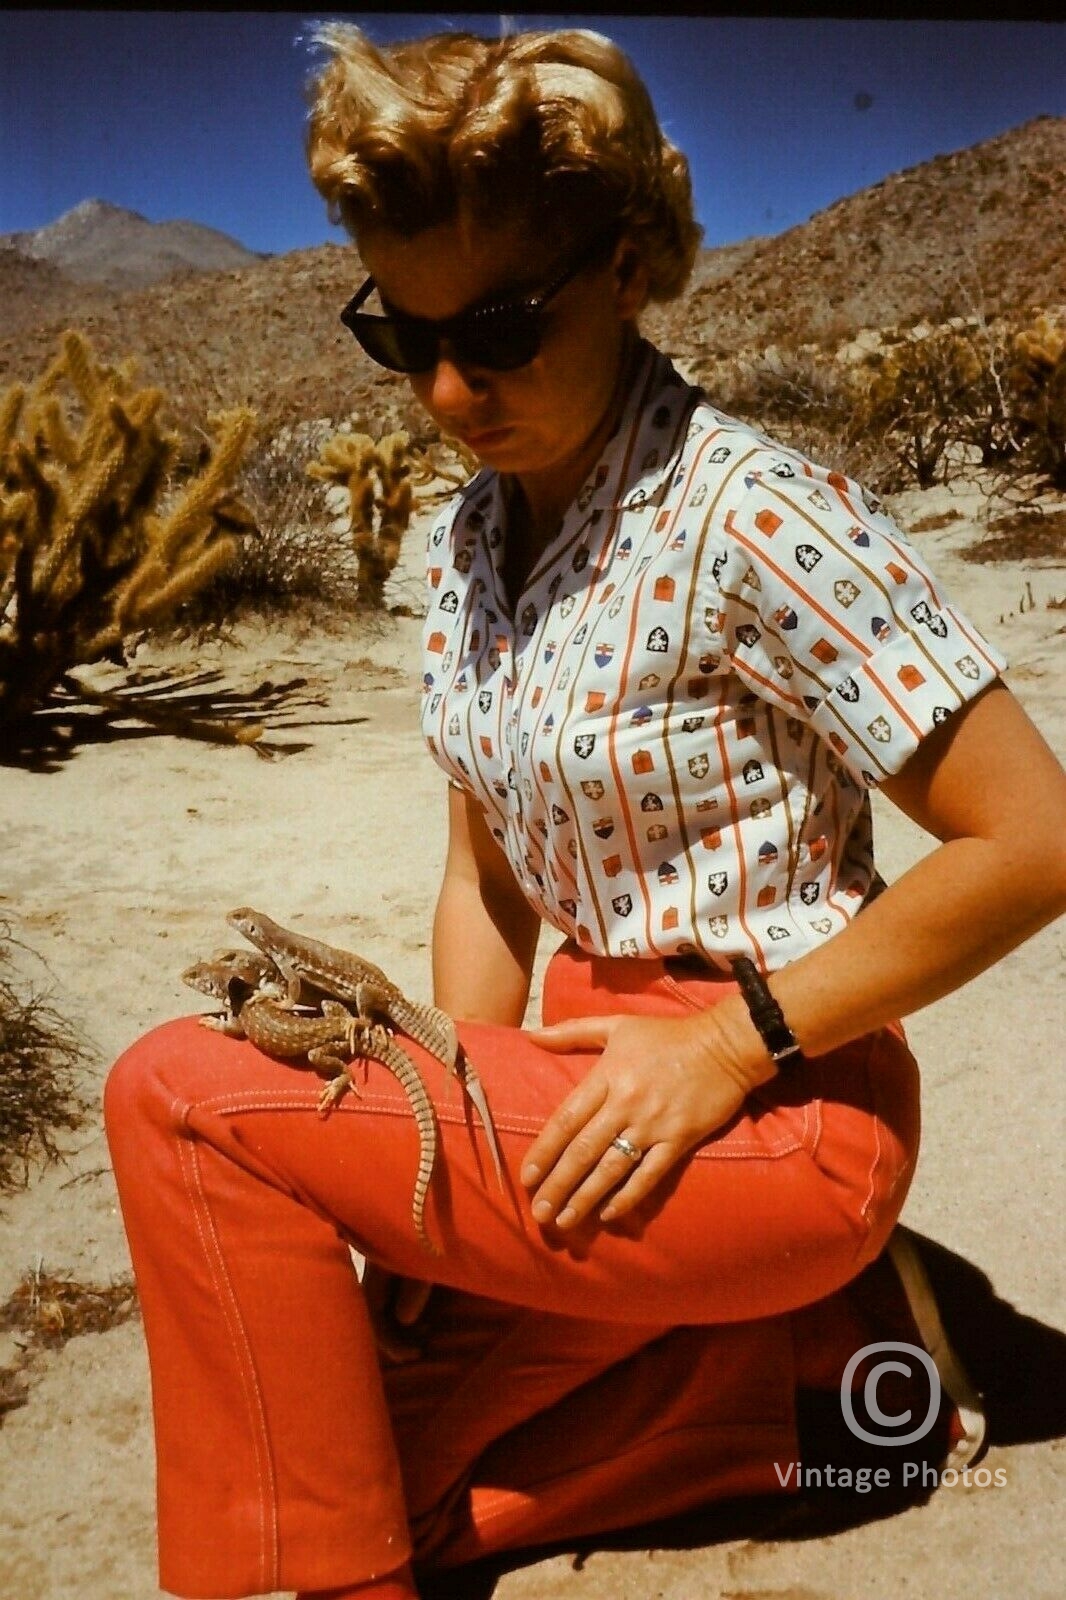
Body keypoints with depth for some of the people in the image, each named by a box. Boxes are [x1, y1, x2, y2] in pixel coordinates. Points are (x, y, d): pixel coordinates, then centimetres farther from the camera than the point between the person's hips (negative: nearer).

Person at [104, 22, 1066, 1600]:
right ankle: (784, 1344, 17)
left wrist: (734, 1041, -18)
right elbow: (488, 877, 10)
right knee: (385, 1465, 12)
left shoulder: (752, 515, -18)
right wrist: (442, 1180, 2)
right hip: (605, 1086, 8)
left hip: (773, 1108, -8)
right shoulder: (465, 539, 5)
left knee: (180, 1097, -17)